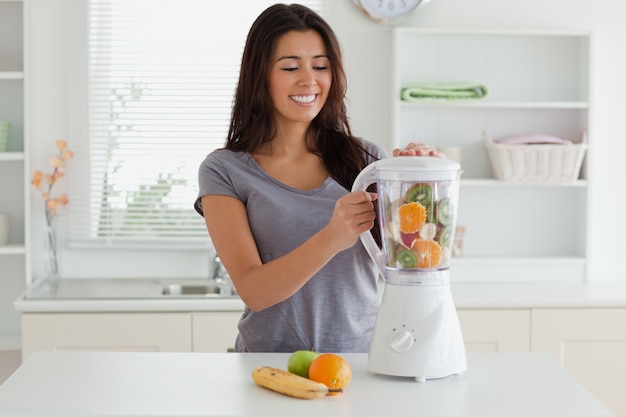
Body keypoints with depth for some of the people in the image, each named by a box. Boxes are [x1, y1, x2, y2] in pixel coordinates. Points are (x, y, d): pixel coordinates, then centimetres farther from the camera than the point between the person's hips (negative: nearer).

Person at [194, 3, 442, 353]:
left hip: (361, 362, 2)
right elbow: (253, 292, -9)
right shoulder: (225, 171, 1)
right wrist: (331, 239, -25)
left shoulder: (366, 159, 8)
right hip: (271, 366, -1)